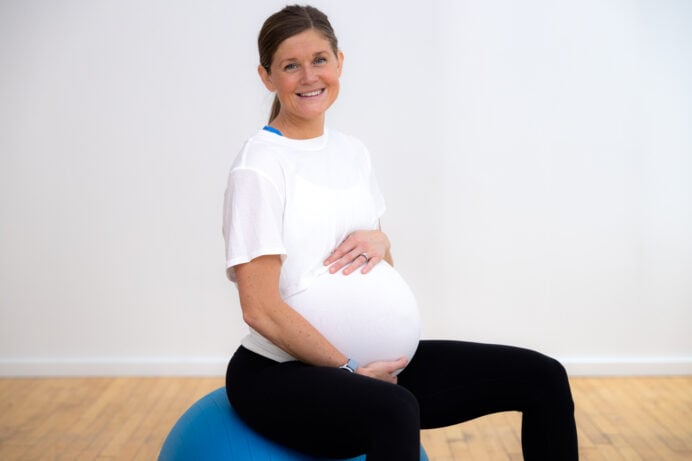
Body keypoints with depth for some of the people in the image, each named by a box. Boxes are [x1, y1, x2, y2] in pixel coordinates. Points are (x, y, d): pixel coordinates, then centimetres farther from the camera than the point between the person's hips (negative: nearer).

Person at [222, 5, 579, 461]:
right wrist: (351, 370, -16)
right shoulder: (259, 167, -13)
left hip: (371, 357, 8)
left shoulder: (352, 151, 10)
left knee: (542, 377, 1)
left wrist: (378, 241, -4)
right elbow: (261, 309, -17)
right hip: (280, 372, -7)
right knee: (394, 412, -41)